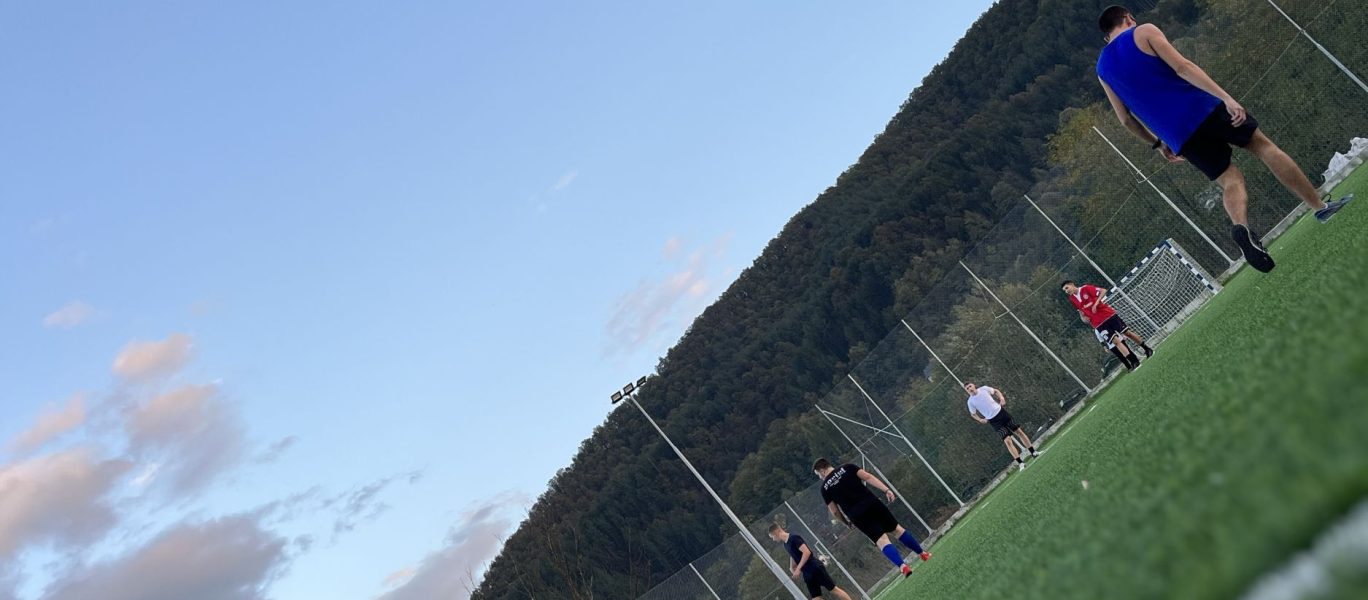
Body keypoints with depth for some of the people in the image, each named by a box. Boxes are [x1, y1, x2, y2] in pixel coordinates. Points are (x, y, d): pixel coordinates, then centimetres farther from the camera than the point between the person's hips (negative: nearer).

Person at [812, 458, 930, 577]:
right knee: (896, 529, 16)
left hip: (857, 515, -2)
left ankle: (903, 566, -22)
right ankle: (922, 553, 22)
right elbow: (868, 477, -1)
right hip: (871, 503, 2)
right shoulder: (847, 468, 11)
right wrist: (886, 490, -5)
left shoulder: (825, 488, 8)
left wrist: (847, 523, 26)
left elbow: (835, 512, 10)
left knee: (882, 541, -4)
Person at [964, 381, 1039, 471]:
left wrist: (1001, 398, -3)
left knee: (1019, 431, 6)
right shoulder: (971, 401, -7)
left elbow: (996, 391, 15)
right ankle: (1021, 463, -6)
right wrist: (980, 420, -7)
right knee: (1007, 440, -12)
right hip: (994, 421, -3)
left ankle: (1033, 452, 20)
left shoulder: (984, 389, -3)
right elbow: (973, 414, 10)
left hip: (1001, 412, 3)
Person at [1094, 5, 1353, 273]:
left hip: (1179, 137, 4)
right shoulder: (1143, 32, 2)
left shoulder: (1103, 70, 15)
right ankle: (1320, 206, 9)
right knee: (1264, 146, 10)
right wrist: (1226, 98, -18)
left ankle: (1240, 226, -25)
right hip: (1201, 108, -4)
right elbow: (1182, 67, -11)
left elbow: (1126, 120, 17)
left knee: (1230, 179, 7)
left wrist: (1157, 143, 31)